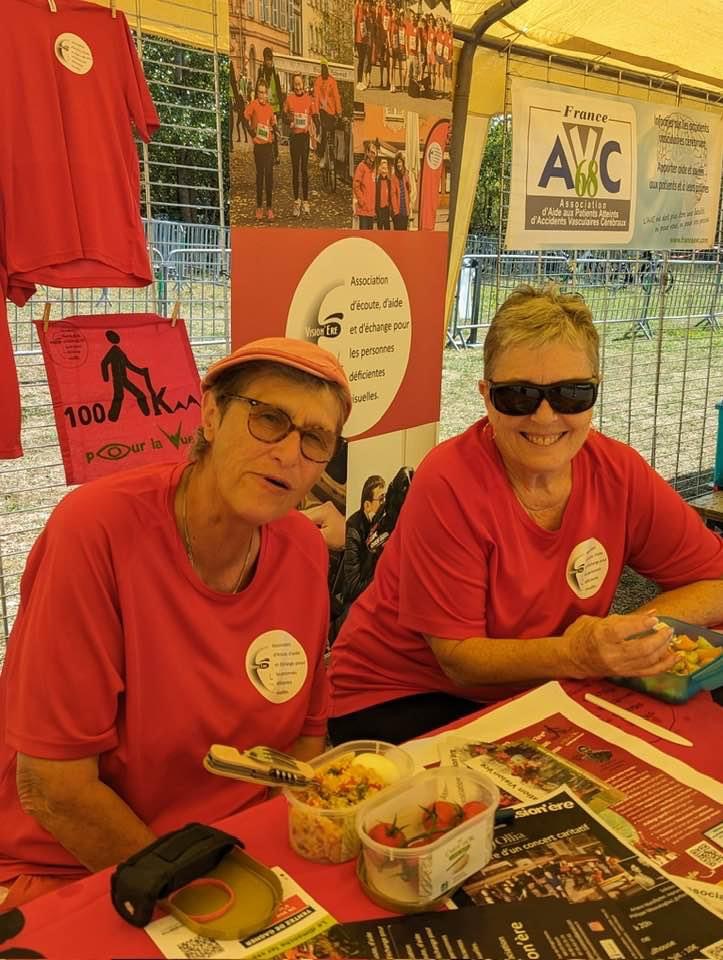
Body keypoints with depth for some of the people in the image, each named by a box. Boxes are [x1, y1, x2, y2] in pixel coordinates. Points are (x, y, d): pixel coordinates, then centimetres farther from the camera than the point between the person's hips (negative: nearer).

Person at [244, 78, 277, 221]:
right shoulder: (253, 104, -5)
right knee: (260, 174, 2)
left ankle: (269, 207, 6)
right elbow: (245, 119, -15)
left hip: (269, 144, 4)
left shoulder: (270, 107, 9)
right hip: (258, 145, -4)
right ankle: (259, 207, 10)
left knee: (269, 174, 2)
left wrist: (274, 126, 0)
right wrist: (252, 131, -21)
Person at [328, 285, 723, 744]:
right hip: (396, 700, -5)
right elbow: (458, 659, -19)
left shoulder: (619, 473, -8)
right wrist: (573, 656, -36)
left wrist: (637, 633, -21)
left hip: (534, 695, 6)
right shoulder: (450, 482, -22)